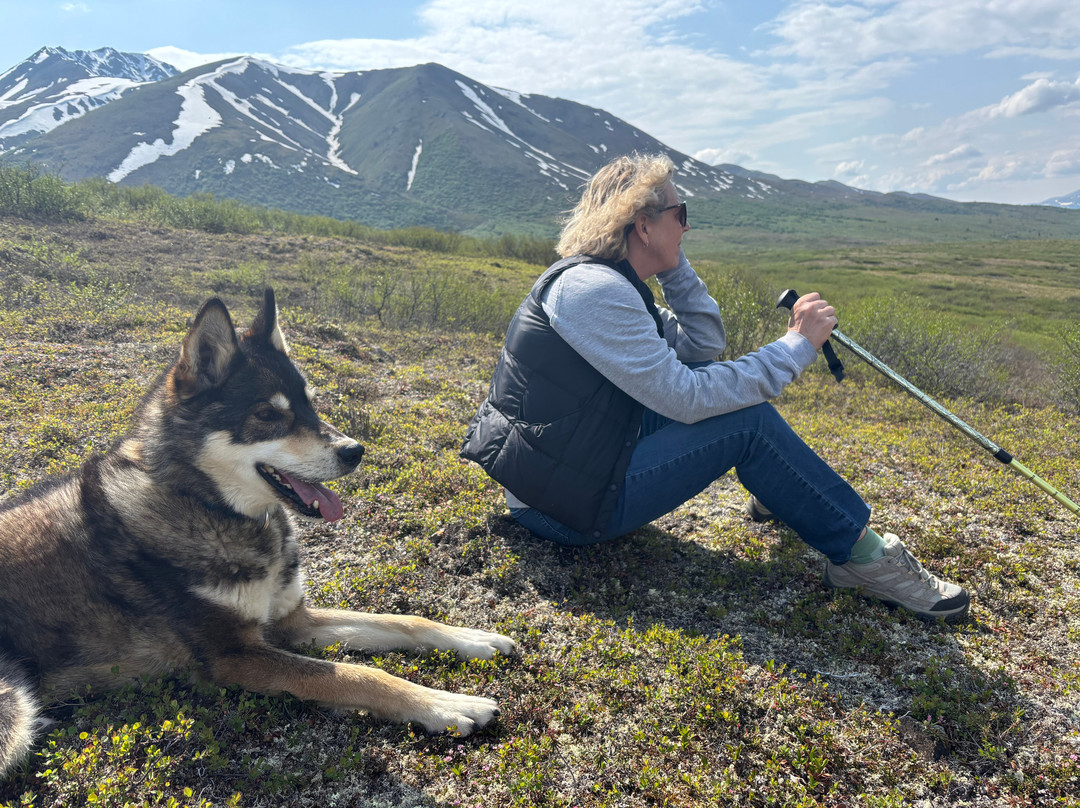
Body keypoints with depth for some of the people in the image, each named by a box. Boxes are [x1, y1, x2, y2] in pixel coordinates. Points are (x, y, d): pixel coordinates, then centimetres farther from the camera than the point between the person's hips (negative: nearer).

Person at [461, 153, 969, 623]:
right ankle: (862, 555, -1)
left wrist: (675, 266, 4)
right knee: (749, 421, -14)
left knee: (710, 375, 11)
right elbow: (686, 400, -26)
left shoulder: (610, 283, 9)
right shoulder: (591, 289, -22)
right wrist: (796, 347, -19)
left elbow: (705, 343, 13)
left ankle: (776, 493, 25)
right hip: (563, 509, -10)